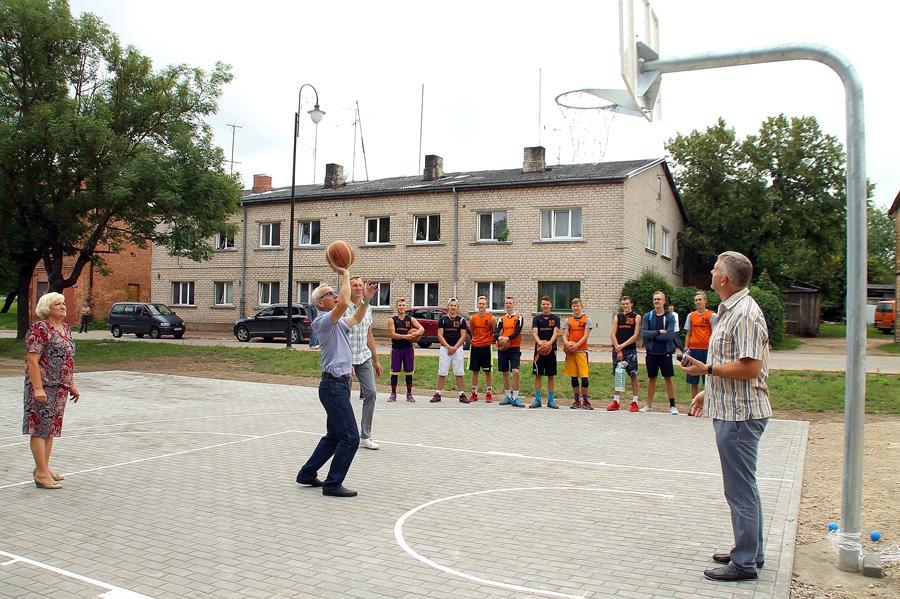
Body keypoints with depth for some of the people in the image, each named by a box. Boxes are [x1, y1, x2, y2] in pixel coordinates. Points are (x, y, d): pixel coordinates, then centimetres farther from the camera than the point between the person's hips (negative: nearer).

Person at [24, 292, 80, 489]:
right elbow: (32, 360, -17)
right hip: (44, 387, -8)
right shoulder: (39, 328, -11)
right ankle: (42, 474, 1)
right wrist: (38, 388, -22)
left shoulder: (66, 329, 13)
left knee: (51, 428, 13)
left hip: (60, 388, 8)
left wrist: (72, 385, 18)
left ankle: (43, 468, 23)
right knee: (40, 428, -3)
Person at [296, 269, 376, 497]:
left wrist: (366, 300, 15)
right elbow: (343, 303, -30)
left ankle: (307, 474, 28)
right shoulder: (322, 321, -13)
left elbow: (356, 319, 32)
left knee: (334, 436, 18)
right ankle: (333, 484, 0)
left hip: (339, 384, 10)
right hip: (334, 385, -10)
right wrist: (345, 275, -20)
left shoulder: (337, 322, 16)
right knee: (350, 438, -8)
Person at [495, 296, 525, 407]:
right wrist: (499, 337, -23)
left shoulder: (519, 318, 2)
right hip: (503, 348, 4)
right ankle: (507, 397, 19)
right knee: (505, 373, 8)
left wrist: (507, 338, -27)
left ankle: (515, 398, -8)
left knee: (515, 371, -15)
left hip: (515, 348, -3)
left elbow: (517, 332, -11)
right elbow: (496, 333, 0)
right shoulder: (501, 319, 11)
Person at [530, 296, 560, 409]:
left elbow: (555, 333, -7)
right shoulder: (536, 318, 5)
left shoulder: (555, 318, 5)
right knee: (538, 375, 2)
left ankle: (550, 400, 12)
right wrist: (540, 343, -28)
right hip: (539, 349, 0)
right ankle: (537, 400, 9)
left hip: (551, 349, 0)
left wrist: (549, 343, -26)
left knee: (551, 375, 5)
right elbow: (534, 333, -7)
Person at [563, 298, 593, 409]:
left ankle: (585, 400, 3)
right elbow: (564, 335, 4)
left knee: (584, 375, -6)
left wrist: (576, 345, -19)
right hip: (570, 351, 3)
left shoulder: (587, 320, 3)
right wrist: (567, 343, -18)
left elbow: (585, 336, -6)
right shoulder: (568, 320, 10)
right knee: (574, 376, 7)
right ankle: (577, 399, 16)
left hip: (582, 350, -3)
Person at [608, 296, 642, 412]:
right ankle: (616, 401, 11)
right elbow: (612, 334, 5)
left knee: (633, 375, -3)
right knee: (617, 375, 6)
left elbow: (636, 335, -6)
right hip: (617, 350, 3)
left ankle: (634, 402, 3)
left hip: (630, 350, -3)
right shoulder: (617, 317, 12)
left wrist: (622, 346, -12)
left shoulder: (636, 317, 3)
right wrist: (618, 349, -7)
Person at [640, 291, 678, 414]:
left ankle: (672, 405, 11)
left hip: (665, 352, -2)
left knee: (668, 378, 3)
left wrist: (653, 336, -10)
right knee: (651, 378, 11)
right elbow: (643, 333, -7)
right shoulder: (647, 316, 4)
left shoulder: (670, 317, -3)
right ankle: (649, 405, 20)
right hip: (651, 353, 2)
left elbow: (670, 335, -14)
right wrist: (659, 332, -14)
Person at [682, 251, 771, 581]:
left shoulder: (745, 314, -19)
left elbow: (750, 368, -25)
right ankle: (751, 551, 31)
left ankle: (744, 563, 9)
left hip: (740, 415, -11)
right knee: (744, 487, 19)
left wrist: (707, 369, -18)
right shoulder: (731, 310, 14)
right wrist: (708, 392, 19)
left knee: (741, 489, -2)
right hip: (733, 411, 11)